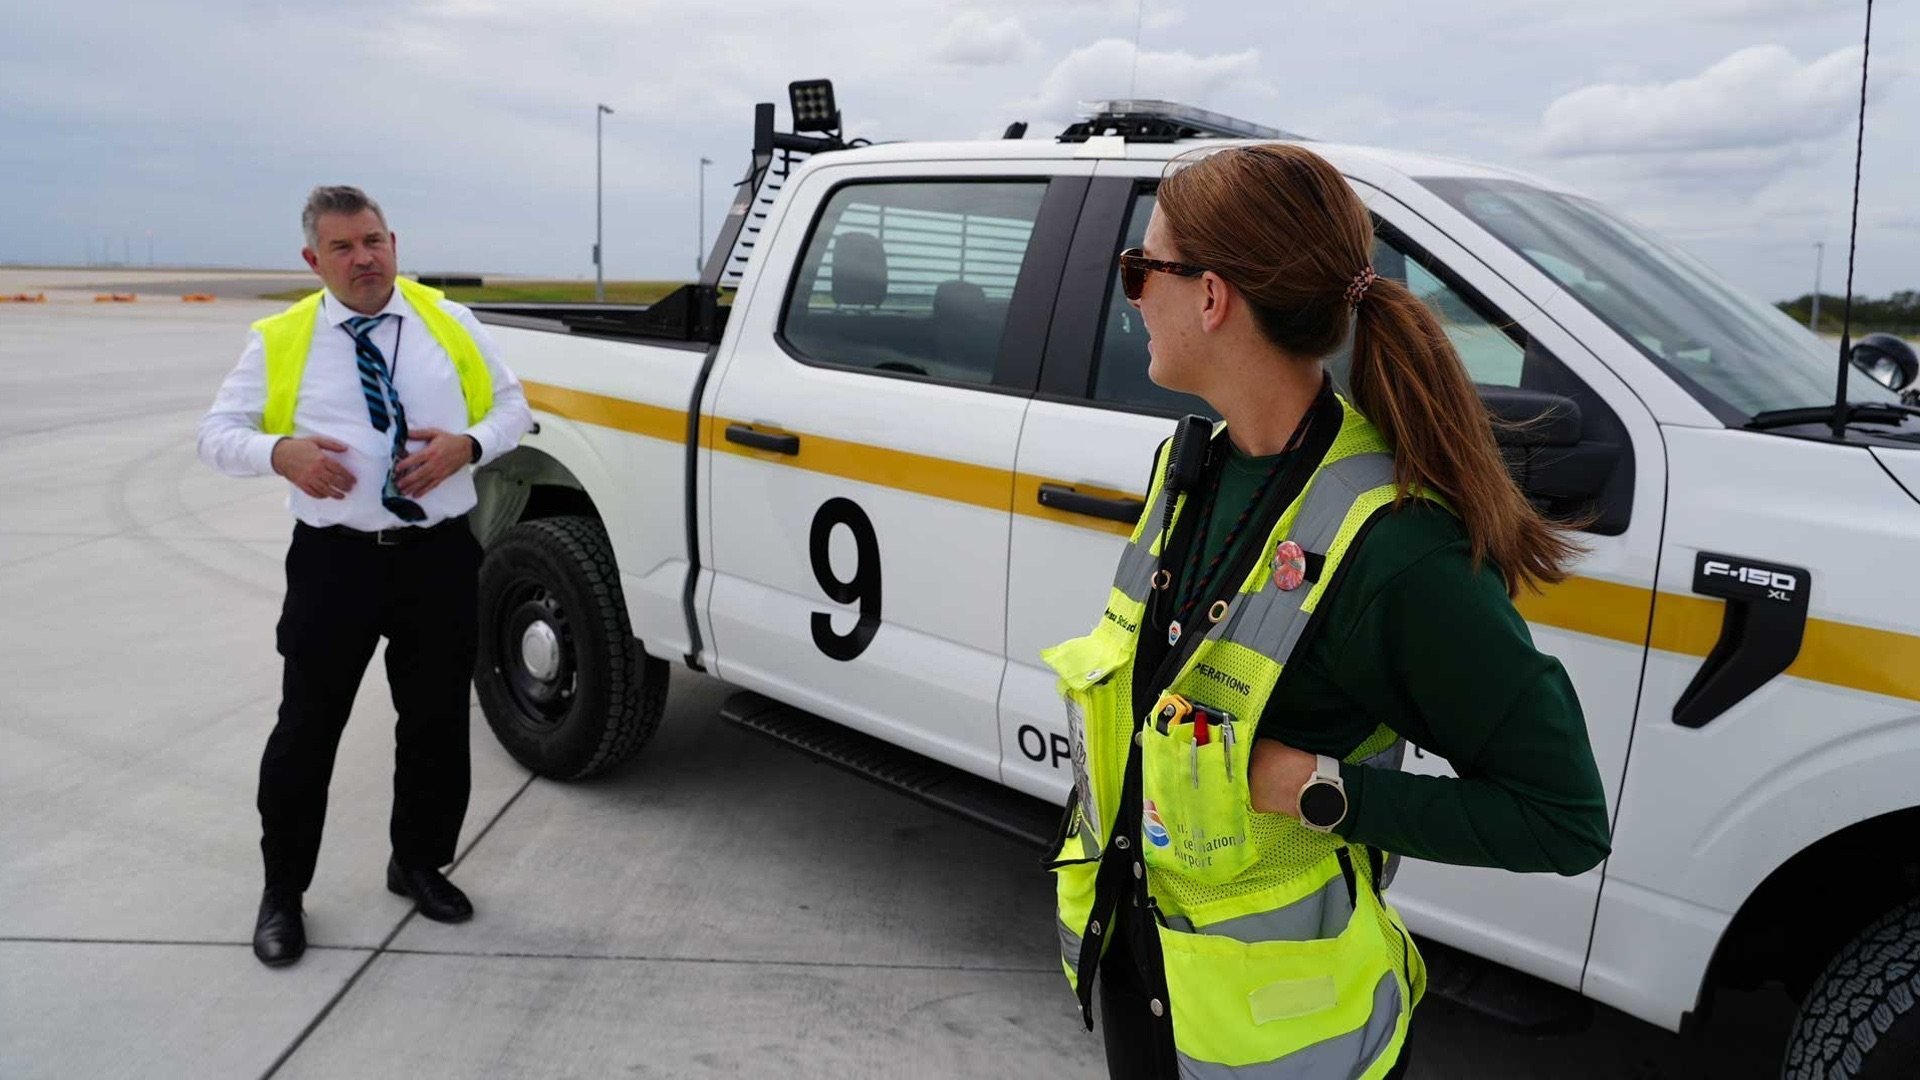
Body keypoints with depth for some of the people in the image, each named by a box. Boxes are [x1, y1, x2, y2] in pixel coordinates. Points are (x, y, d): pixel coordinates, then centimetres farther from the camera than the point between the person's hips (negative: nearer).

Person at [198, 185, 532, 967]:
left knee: (437, 721, 11)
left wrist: (466, 444, -11)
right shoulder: (279, 340, 3)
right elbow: (217, 434, 5)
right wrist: (281, 451, -17)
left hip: (439, 554, 2)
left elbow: (512, 408, 10)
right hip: (335, 559, -1)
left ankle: (420, 863, 32)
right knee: (307, 728, 4)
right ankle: (282, 894, 23)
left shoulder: (449, 322, 6)